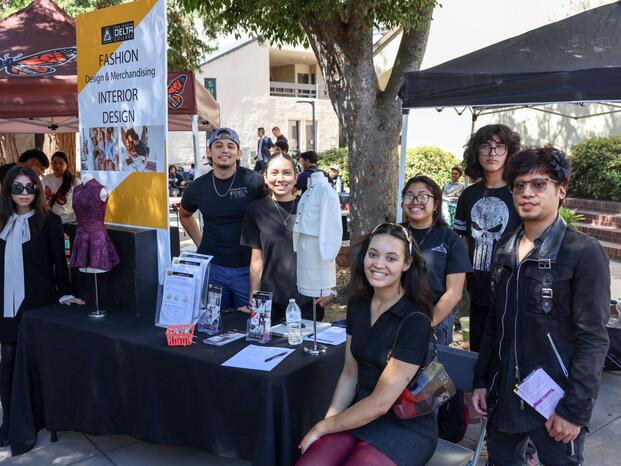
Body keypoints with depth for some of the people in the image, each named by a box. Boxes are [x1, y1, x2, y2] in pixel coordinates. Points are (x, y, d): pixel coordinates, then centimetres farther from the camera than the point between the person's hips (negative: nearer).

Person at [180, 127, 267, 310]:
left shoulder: (254, 181, -10)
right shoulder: (198, 187, 1)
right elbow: (184, 215, 21)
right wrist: (199, 242, 11)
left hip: (247, 267, -2)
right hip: (211, 266, 3)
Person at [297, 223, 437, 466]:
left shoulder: (415, 321, -19)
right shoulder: (357, 305, 1)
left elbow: (381, 402, -19)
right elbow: (350, 375, 7)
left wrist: (321, 428, -11)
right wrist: (329, 421, -7)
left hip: (405, 427, -5)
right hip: (359, 415, 5)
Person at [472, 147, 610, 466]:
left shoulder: (584, 252, -11)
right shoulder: (504, 249, 7)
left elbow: (593, 339, -13)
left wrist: (575, 409, -15)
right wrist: (481, 380, 9)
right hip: (503, 395, 5)